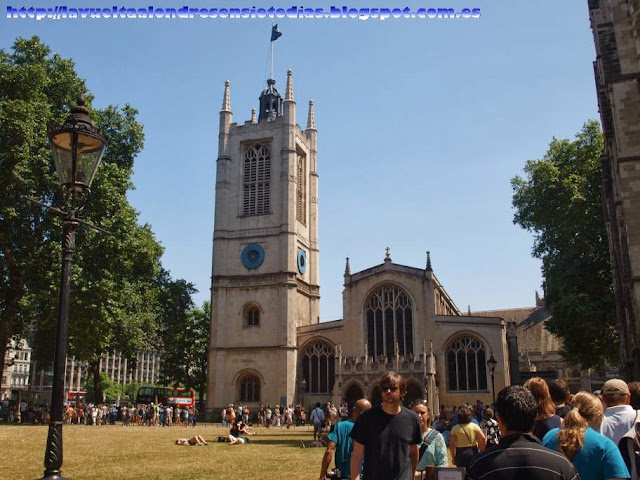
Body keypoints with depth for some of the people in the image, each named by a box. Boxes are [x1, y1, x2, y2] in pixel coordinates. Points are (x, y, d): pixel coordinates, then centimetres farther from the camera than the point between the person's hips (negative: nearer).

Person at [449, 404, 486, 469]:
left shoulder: (455, 429, -6)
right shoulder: (474, 426, -4)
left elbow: (452, 444, -7)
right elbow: (483, 439, -9)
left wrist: (453, 457, 3)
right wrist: (481, 451, 3)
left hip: (460, 454, -1)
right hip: (473, 453, 1)